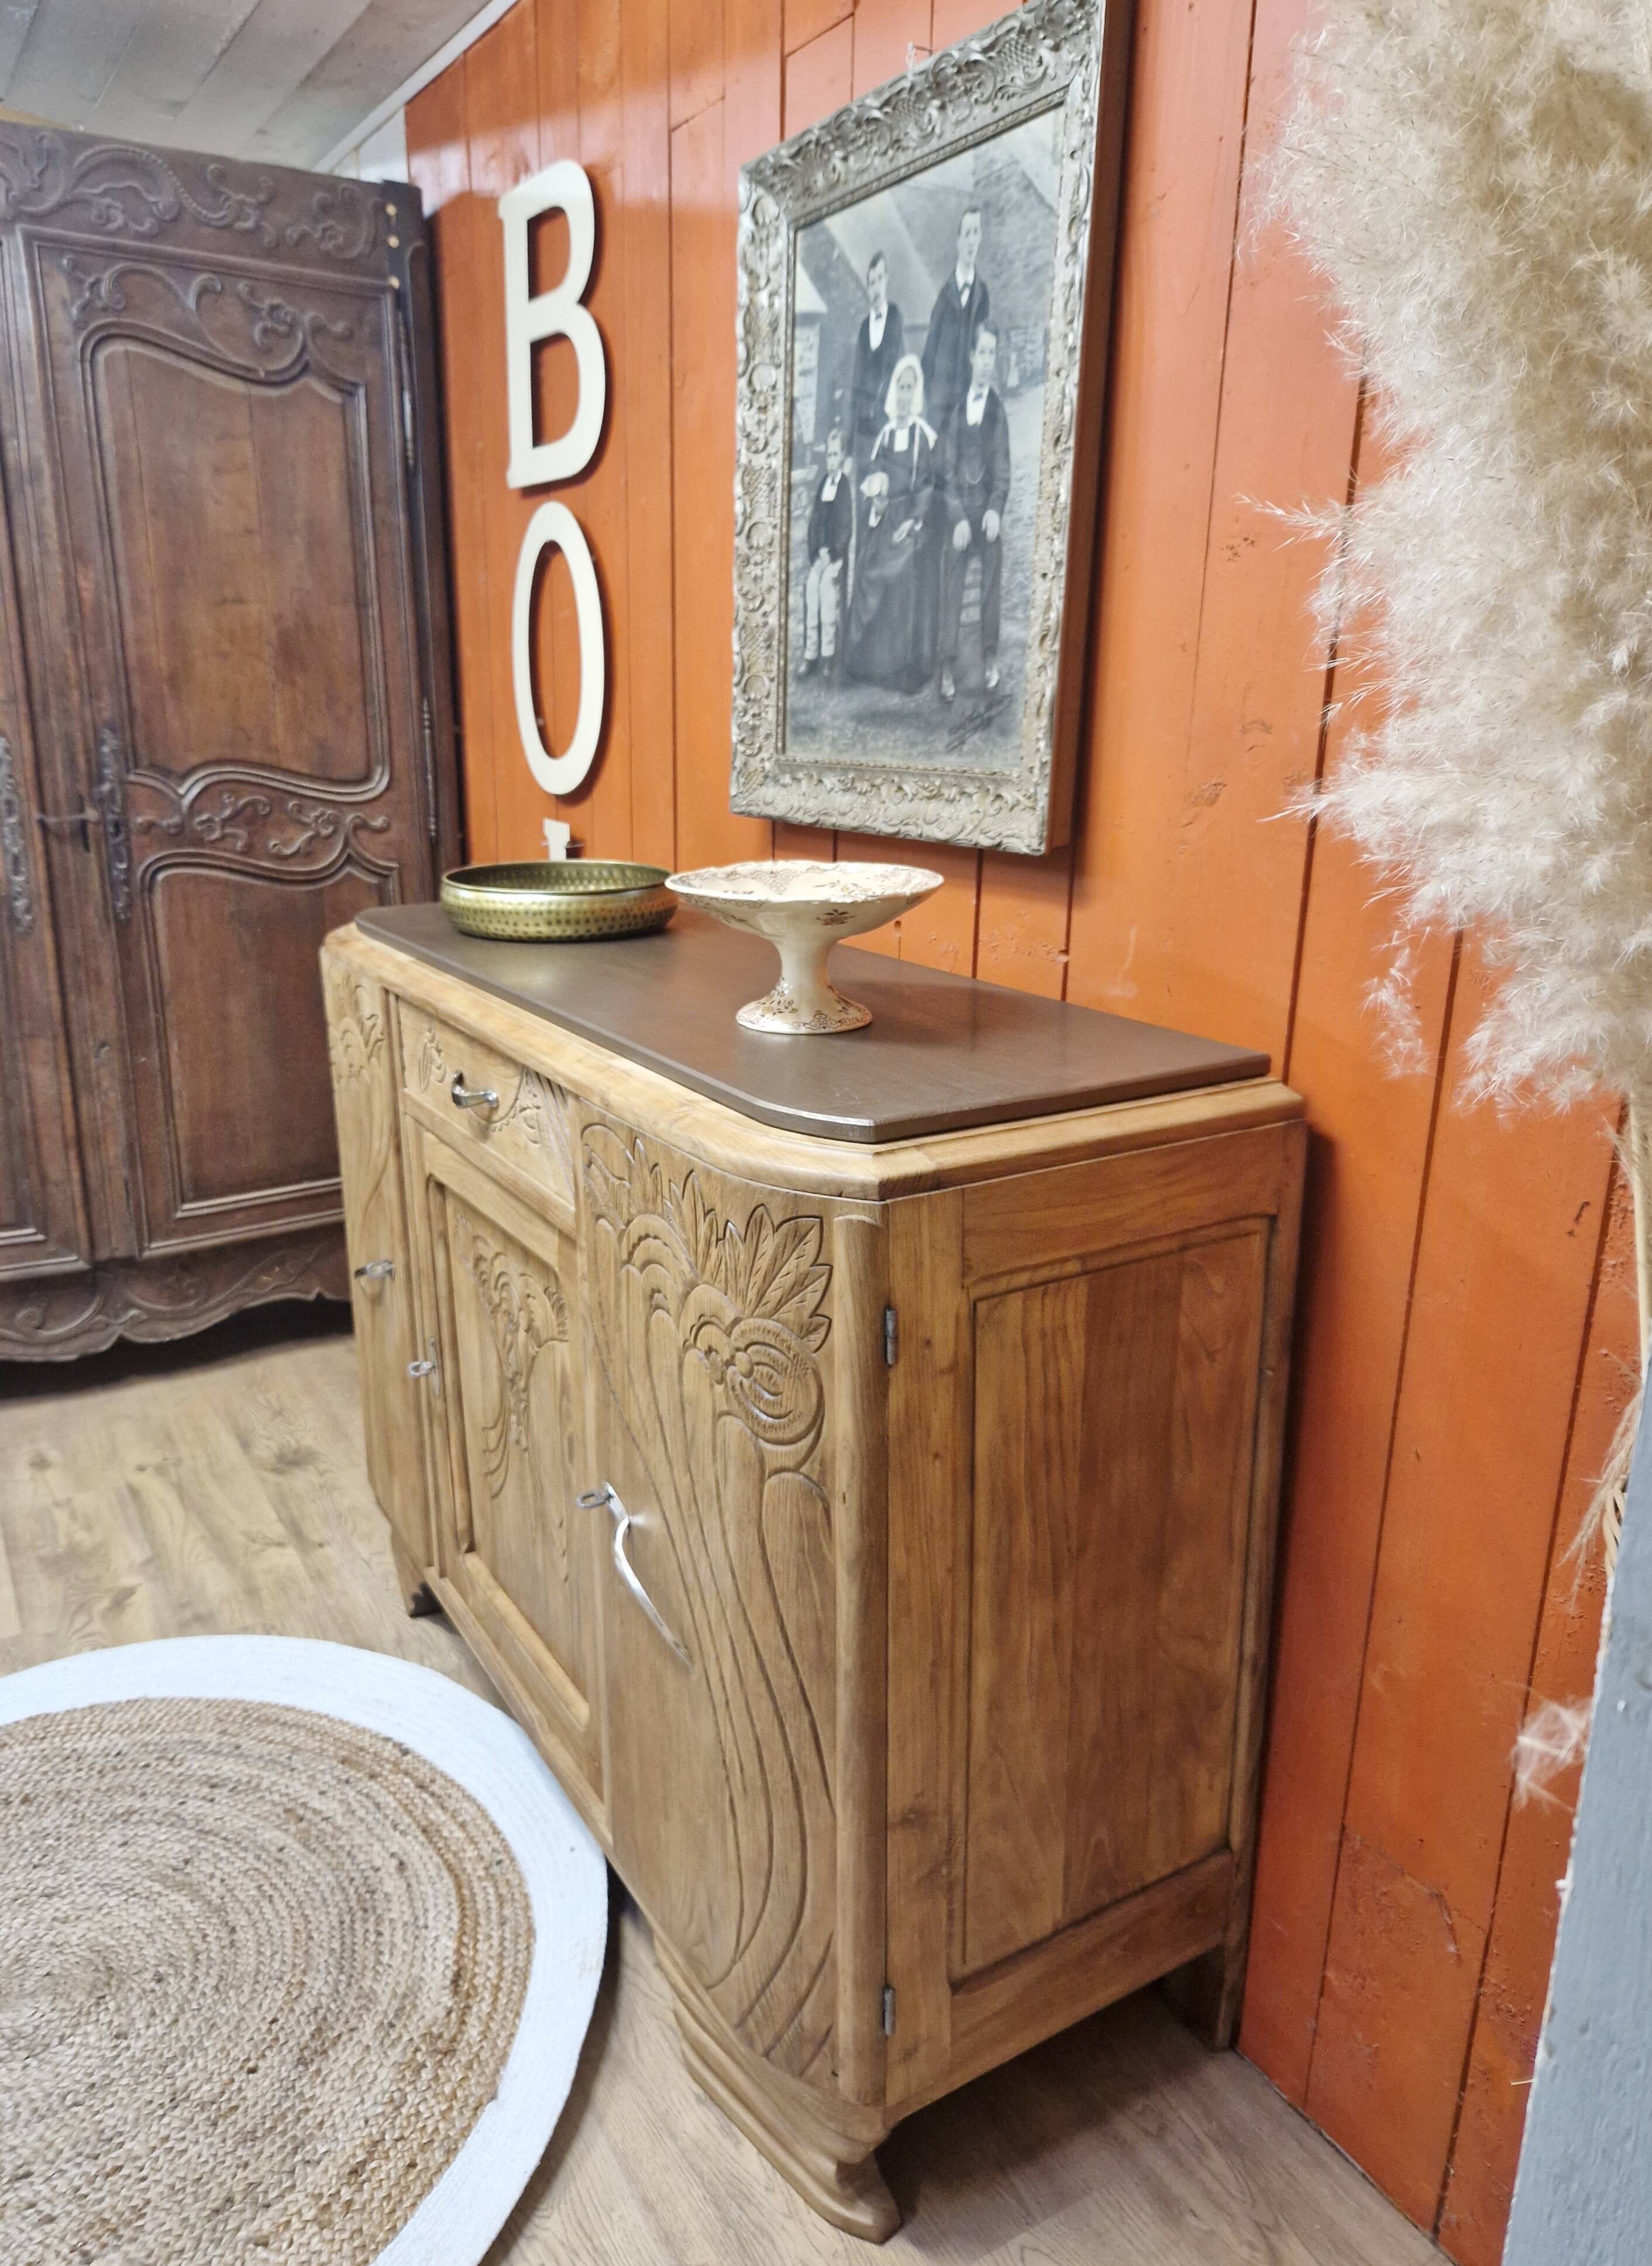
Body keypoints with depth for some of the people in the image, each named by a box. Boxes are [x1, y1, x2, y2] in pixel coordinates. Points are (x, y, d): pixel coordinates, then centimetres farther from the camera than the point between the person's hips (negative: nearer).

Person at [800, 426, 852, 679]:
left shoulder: (847, 486, -6)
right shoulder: (823, 485, 14)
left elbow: (847, 527, -9)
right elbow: (814, 522, 13)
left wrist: (832, 554, -13)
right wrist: (816, 553, 0)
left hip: (837, 555, -5)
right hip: (819, 554, 5)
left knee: (828, 584, -24)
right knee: (811, 585, -12)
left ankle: (828, 655, -16)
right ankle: (811, 655, -10)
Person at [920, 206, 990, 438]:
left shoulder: (984, 294, 5)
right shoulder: (944, 292, 7)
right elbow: (931, 343, 8)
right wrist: (928, 390, 1)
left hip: (971, 392, 0)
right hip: (941, 391, 0)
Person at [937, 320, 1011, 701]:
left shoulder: (998, 409, 4)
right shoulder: (955, 406, 3)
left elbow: (1003, 467, 2)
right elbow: (947, 467, 1)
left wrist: (996, 509, -14)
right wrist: (958, 516, -10)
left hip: (988, 508, 0)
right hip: (956, 508, 0)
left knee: (991, 587, 5)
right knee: (951, 589, -1)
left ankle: (990, 659, 16)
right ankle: (947, 665, 5)